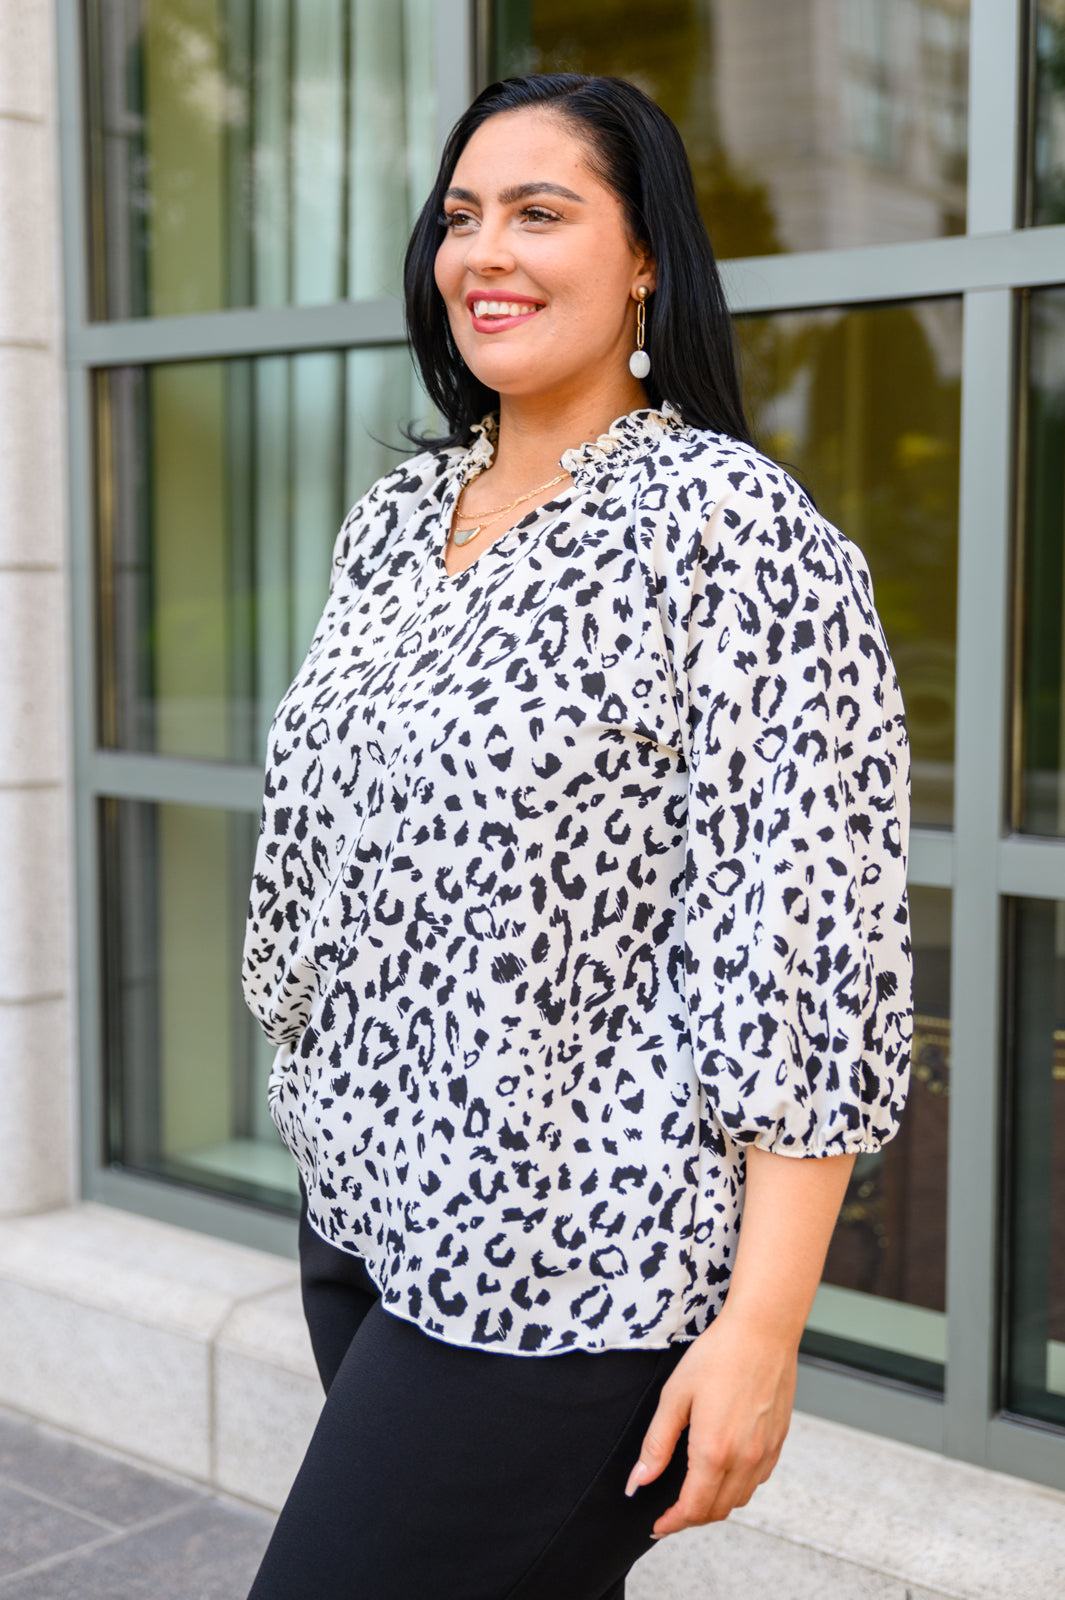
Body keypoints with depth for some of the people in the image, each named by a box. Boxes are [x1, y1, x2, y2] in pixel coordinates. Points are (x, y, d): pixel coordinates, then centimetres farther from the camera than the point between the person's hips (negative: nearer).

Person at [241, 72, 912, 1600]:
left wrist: (761, 1327, -19)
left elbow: (809, 950, -17)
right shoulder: (396, 516, 9)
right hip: (361, 1223, 7)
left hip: (568, 1279, -7)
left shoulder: (736, 529, -13)